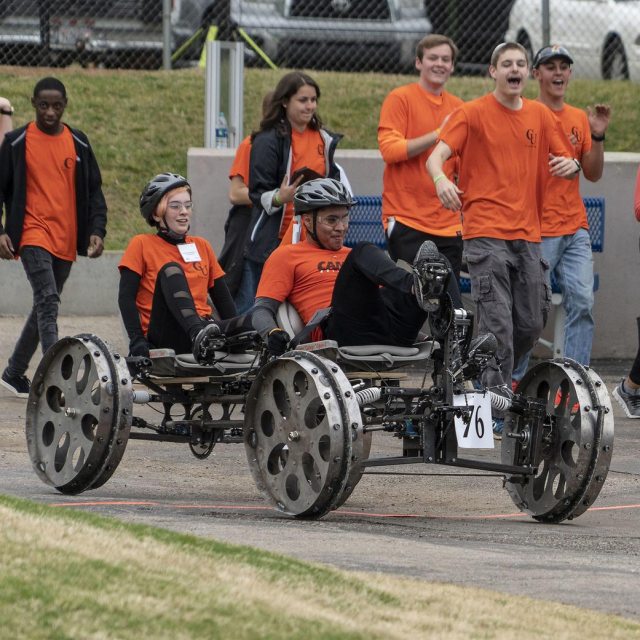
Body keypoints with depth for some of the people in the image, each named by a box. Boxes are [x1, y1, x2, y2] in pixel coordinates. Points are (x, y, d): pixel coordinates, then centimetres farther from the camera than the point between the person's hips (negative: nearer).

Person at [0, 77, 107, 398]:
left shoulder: (78, 143, 8)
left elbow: (93, 189, 12)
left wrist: (97, 230, -1)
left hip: (66, 240, 5)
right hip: (33, 235, -5)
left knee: (45, 306, 12)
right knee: (48, 302, -20)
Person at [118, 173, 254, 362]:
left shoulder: (201, 246, 22)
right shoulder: (141, 244, 9)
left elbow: (223, 298, 17)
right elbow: (126, 297, 0)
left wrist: (236, 331, -1)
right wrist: (137, 341, -14)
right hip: (163, 337, -4)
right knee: (170, 270, -31)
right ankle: (198, 334, -53)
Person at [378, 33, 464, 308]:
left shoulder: (457, 107, 14)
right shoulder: (400, 99, -1)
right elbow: (389, 149, -13)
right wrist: (439, 134, -14)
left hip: (448, 223, 5)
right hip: (407, 220, -5)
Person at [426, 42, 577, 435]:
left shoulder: (540, 116, 13)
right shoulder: (473, 113, 0)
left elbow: (567, 161, 19)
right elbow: (436, 156, -10)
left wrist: (571, 165, -7)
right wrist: (441, 178, -33)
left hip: (528, 233, 5)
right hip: (486, 232, -5)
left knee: (532, 322, 5)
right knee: (498, 321, -12)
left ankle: (495, 379, 27)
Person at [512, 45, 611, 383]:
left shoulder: (579, 118, 13)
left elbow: (593, 174, 13)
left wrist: (598, 136, 0)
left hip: (575, 229, 5)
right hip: (537, 231, -5)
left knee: (583, 302, -7)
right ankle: (514, 381, 9)